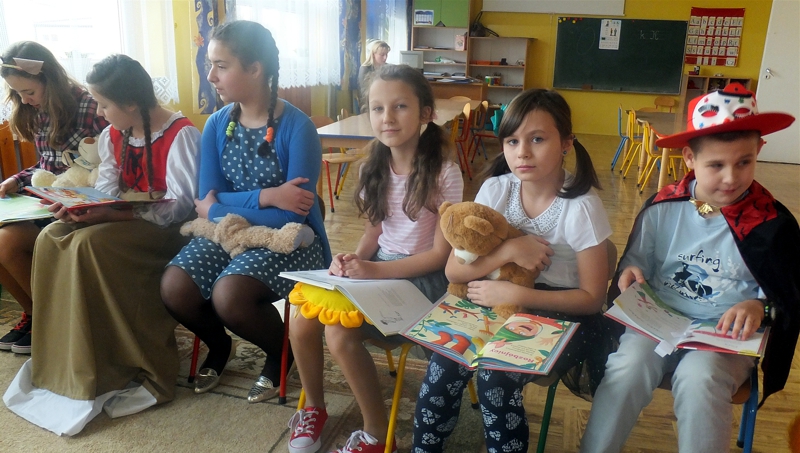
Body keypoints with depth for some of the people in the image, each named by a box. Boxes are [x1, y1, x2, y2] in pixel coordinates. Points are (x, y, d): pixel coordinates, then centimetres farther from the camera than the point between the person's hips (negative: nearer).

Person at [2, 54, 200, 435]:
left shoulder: (180, 134, -14)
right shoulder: (113, 136, 10)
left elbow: (182, 205, -20)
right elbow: (106, 192, 6)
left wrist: (112, 215, -27)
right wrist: (78, 206, -17)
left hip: (167, 227, -8)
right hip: (121, 221, 8)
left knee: (90, 244, -30)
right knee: (52, 238, -14)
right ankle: (62, 366, -8)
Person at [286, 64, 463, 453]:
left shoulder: (444, 173, -16)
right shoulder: (374, 167, 3)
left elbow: (441, 253, -15)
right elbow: (375, 229, 12)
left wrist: (375, 271, -21)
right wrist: (354, 259, -10)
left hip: (422, 276, -6)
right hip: (375, 265, 6)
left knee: (340, 331, -26)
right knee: (301, 320, -15)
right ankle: (313, 407, 15)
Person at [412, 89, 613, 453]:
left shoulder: (581, 207, -16)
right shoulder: (495, 190, -6)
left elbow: (592, 298, -12)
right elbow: (454, 270, -7)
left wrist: (515, 294, -21)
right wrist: (508, 250, -24)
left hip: (561, 315, -3)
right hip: (500, 304, 4)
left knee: (496, 376, -27)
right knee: (446, 361, -21)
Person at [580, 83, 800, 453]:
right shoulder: (662, 208, -2)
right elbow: (637, 259, 12)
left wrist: (758, 306, -18)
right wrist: (631, 270, -11)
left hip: (726, 336, -1)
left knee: (698, 379, -32)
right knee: (627, 370, -26)